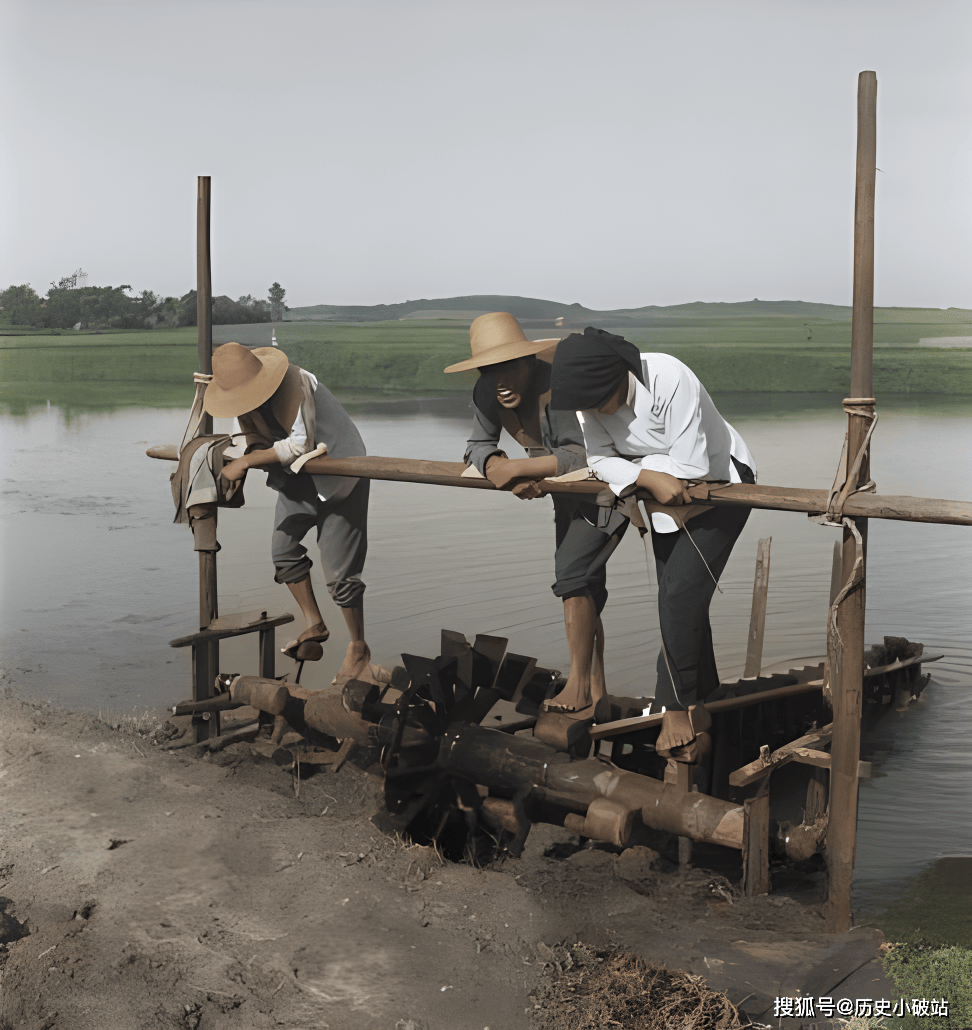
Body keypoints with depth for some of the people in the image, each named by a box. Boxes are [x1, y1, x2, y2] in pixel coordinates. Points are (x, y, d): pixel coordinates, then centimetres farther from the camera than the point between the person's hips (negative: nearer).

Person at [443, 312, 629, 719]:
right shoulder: (487, 393, -12)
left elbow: (583, 455, -39)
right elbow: (479, 446, -9)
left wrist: (518, 467, -38)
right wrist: (505, 474, -30)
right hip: (568, 491, 8)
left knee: (572, 575, -17)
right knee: (584, 588, 12)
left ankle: (578, 684, -3)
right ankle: (596, 691, 22)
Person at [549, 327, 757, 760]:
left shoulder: (671, 380, -34)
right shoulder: (590, 395, -15)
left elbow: (691, 466, -33)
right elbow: (601, 461, -14)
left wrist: (633, 464, -20)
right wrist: (648, 476, -33)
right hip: (665, 498, 6)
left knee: (681, 594, -16)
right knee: (678, 603, 8)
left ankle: (675, 708, -2)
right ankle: (696, 710, 21)